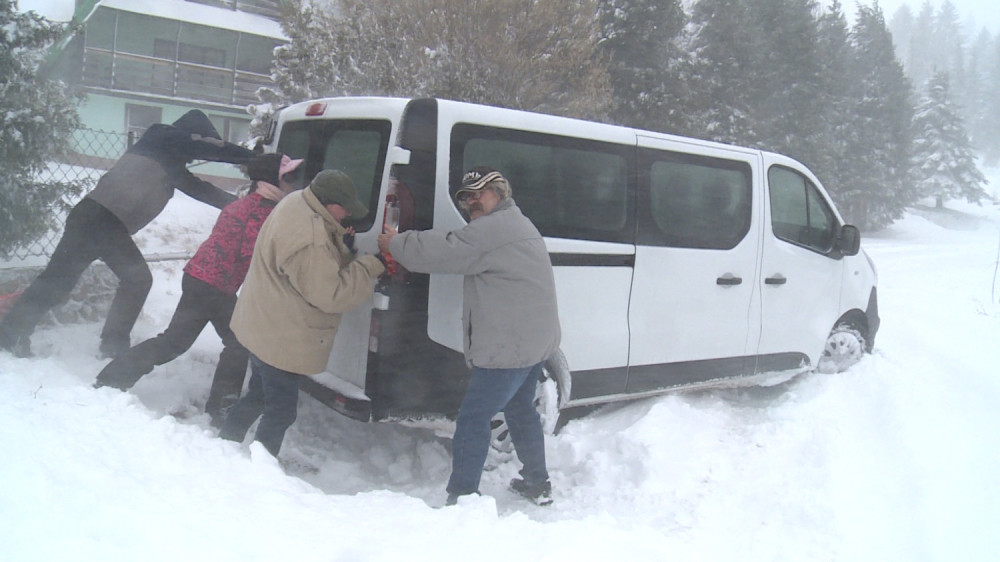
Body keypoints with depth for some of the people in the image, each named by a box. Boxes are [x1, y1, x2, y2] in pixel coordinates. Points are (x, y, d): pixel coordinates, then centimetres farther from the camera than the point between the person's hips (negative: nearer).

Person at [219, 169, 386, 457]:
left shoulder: (298, 204, 2)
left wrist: (344, 245, -5)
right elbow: (330, 294, -25)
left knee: (258, 396, 27)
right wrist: (371, 266, -20)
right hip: (282, 340, -11)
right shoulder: (309, 238, -31)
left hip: (265, 331, 11)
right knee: (281, 411, 3)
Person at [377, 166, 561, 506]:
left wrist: (396, 244, -2)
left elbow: (443, 252, -17)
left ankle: (462, 497, -1)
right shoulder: (515, 224, 21)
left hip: (509, 346, -11)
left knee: (473, 420, -5)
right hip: (535, 341, 11)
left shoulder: (492, 229, -15)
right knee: (519, 408, 24)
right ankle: (537, 484, 35)